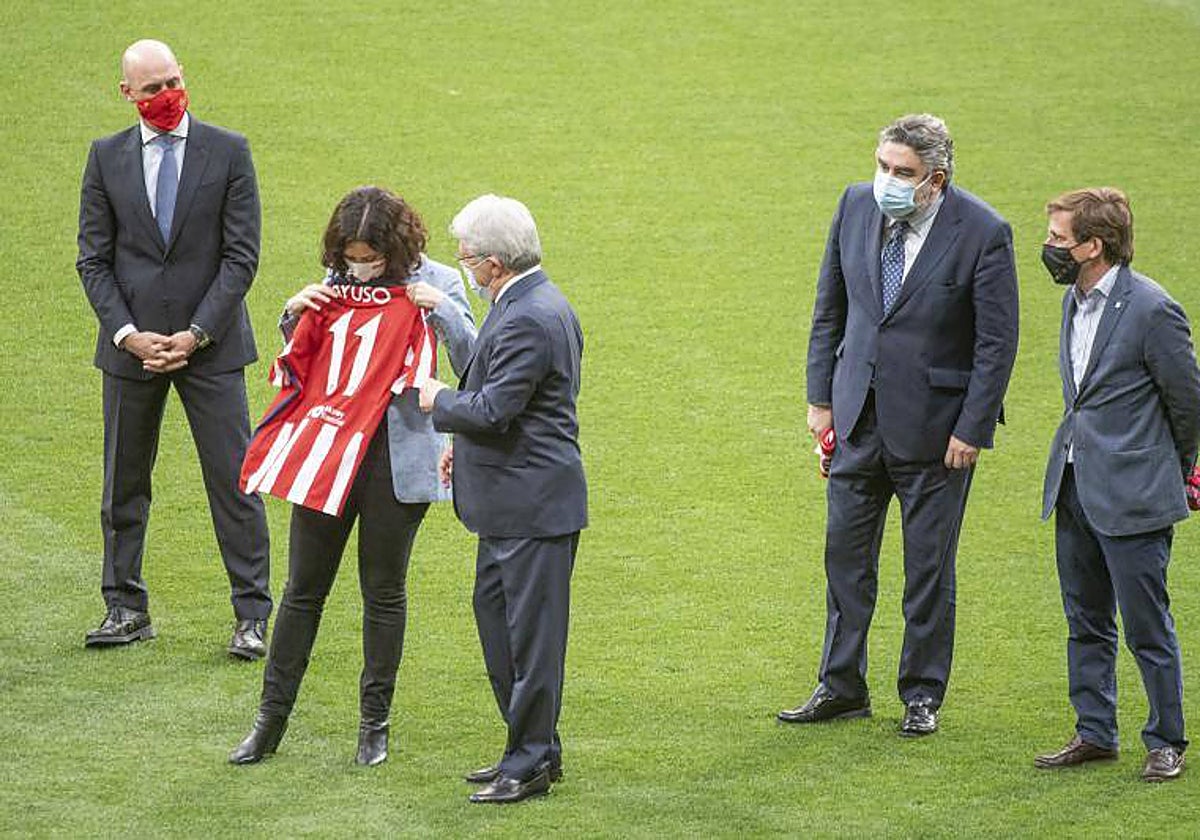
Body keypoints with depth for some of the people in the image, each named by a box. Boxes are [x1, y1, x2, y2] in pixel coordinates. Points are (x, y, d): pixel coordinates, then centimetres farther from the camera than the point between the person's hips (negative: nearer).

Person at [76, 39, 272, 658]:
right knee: (124, 483, 9)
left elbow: (242, 255, -4)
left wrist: (196, 334, -12)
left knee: (234, 480, -2)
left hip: (210, 345, -2)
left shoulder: (228, 152, -1)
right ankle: (126, 608, 19)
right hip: (131, 344, 2)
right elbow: (94, 260, 4)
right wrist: (127, 334, -10)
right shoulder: (106, 158, 4)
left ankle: (251, 615, 4)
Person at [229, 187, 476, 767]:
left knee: (383, 592, 6)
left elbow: (473, 364, -8)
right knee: (303, 588, 7)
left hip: (396, 459, -3)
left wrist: (441, 308, -20)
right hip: (326, 451, 3)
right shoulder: (335, 283, 7)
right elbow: (300, 365, 19)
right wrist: (294, 315, -1)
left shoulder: (435, 284, -3)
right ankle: (271, 720, 14)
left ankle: (375, 723, 18)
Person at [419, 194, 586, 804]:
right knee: (493, 611, 17)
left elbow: (492, 410, -25)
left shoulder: (527, 321, -22)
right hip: (512, 500, 11)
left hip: (534, 502, -11)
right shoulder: (535, 303, 12)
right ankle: (533, 747, 25)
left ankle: (531, 763, 5)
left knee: (530, 629, -2)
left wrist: (439, 399, -8)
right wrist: (465, 444, 18)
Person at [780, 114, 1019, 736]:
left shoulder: (982, 233, -16)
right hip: (860, 415, 4)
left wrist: (973, 429, -13)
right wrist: (821, 397, 7)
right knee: (845, 550, 9)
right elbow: (830, 307, 8)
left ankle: (922, 694, 19)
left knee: (928, 563, 6)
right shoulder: (856, 205, -2)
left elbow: (997, 341, -11)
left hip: (933, 422, -4)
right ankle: (842, 688, 20)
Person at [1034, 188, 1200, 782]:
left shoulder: (1151, 310, -17)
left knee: (1147, 627, 0)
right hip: (1074, 488, 8)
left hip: (1131, 497, -8)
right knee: (1086, 622, 14)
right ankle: (1095, 734, 24)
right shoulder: (1074, 300, 9)